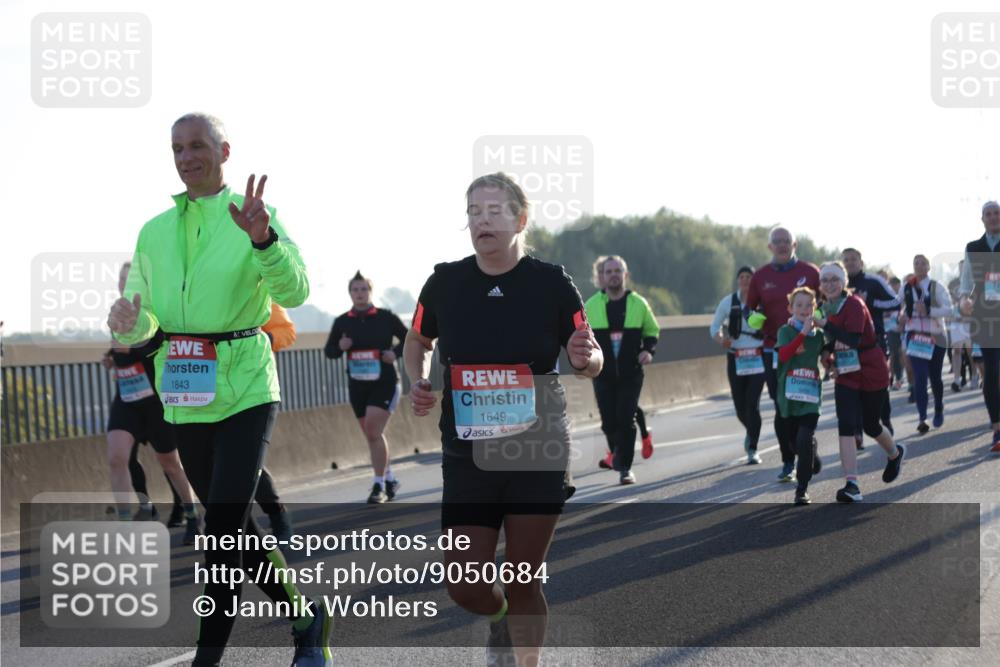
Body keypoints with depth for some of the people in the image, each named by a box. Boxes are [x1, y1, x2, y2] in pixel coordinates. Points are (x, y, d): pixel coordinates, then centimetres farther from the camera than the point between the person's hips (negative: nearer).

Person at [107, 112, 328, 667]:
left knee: (224, 526, -13)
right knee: (231, 523, 12)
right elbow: (146, 319, 13)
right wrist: (128, 321, -12)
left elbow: (293, 292, -17)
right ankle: (304, 618, 30)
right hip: (183, 395, 6)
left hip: (244, 387, -5)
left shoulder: (253, 218, -3)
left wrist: (263, 239, -36)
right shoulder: (154, 232, 11)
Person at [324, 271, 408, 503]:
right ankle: (389, 479, 26)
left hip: (384, 384, -4)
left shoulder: (386, 317, -4)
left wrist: (395, 352, -13)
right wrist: (339, 347, -10)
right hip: (357, 386, 4)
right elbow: (329, 351, 12)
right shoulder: (342, 322, 4)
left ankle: (379, 485, -12)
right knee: (371, 436, 10)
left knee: (374, 431, -17)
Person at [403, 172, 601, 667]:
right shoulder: (445, 282, -1)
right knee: (464, 587, -1)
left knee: (523, 582, 3)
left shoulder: (552, 283, -6)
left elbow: (592, 360, 1)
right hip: (467, 454, 2)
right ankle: (499, 621, 35)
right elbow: (417, 340, 17)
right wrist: (418, 382, -3)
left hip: (538, 452, -2)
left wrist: (586, 358, -23)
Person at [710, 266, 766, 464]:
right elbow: (715, 326, 8)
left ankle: (752, 449, -2)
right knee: (740, 406, 4)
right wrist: (721, 339, -12)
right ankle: (751, 432, 38)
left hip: (758, 358, -2)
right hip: (736, 358, 2)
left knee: (753, 404, -11)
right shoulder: (728, 302, 2)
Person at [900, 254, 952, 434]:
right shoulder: (906, 288, 3)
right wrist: (902, 315, -4)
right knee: (920, 377, -12)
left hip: (935, 337, -1)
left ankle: (939, 410, 36)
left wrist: (928, 311, -27)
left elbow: (948, 308, -15)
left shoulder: (936, 287, -6)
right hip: (915, 336, 1)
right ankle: (922, 418, -14)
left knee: (935, 377, 10)